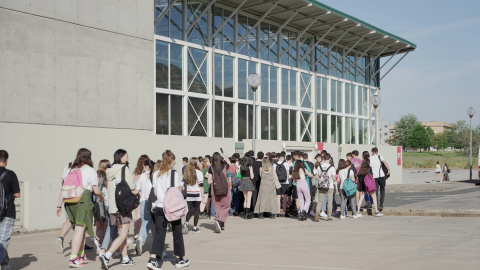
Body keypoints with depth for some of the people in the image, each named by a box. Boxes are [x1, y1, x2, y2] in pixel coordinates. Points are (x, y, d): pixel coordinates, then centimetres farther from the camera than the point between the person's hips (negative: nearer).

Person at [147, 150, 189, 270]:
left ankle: (153, 259, -11)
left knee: (159, 233, 3)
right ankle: (179, 259, 22)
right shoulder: (174, 173, -9)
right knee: (177, 233, 11)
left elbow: (155, 192, 7)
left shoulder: (156, 174, 4)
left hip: (159, 207, 4)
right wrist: (181, 187, 10)